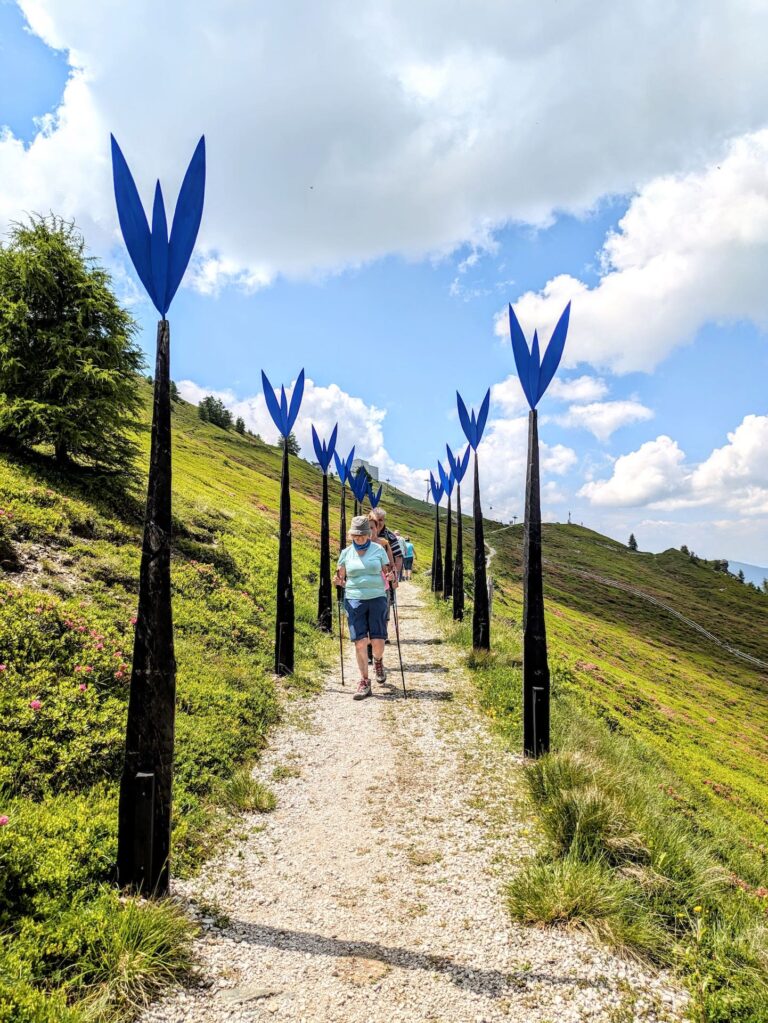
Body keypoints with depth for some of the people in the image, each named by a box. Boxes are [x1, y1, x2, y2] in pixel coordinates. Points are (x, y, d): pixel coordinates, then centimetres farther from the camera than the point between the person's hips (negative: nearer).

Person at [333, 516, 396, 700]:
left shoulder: (379, 550, 5)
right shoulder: (346, 553, 7)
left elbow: (387, 573, 9)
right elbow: (340, 578, 14)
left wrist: (391, 578, -13)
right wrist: (338, 581, -7)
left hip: (377, 598, -1)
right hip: (354, 600, 1)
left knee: (378, 641, -4)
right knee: (360, 642, -4)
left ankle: (378, 661, 32)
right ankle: (364, 682, 8)